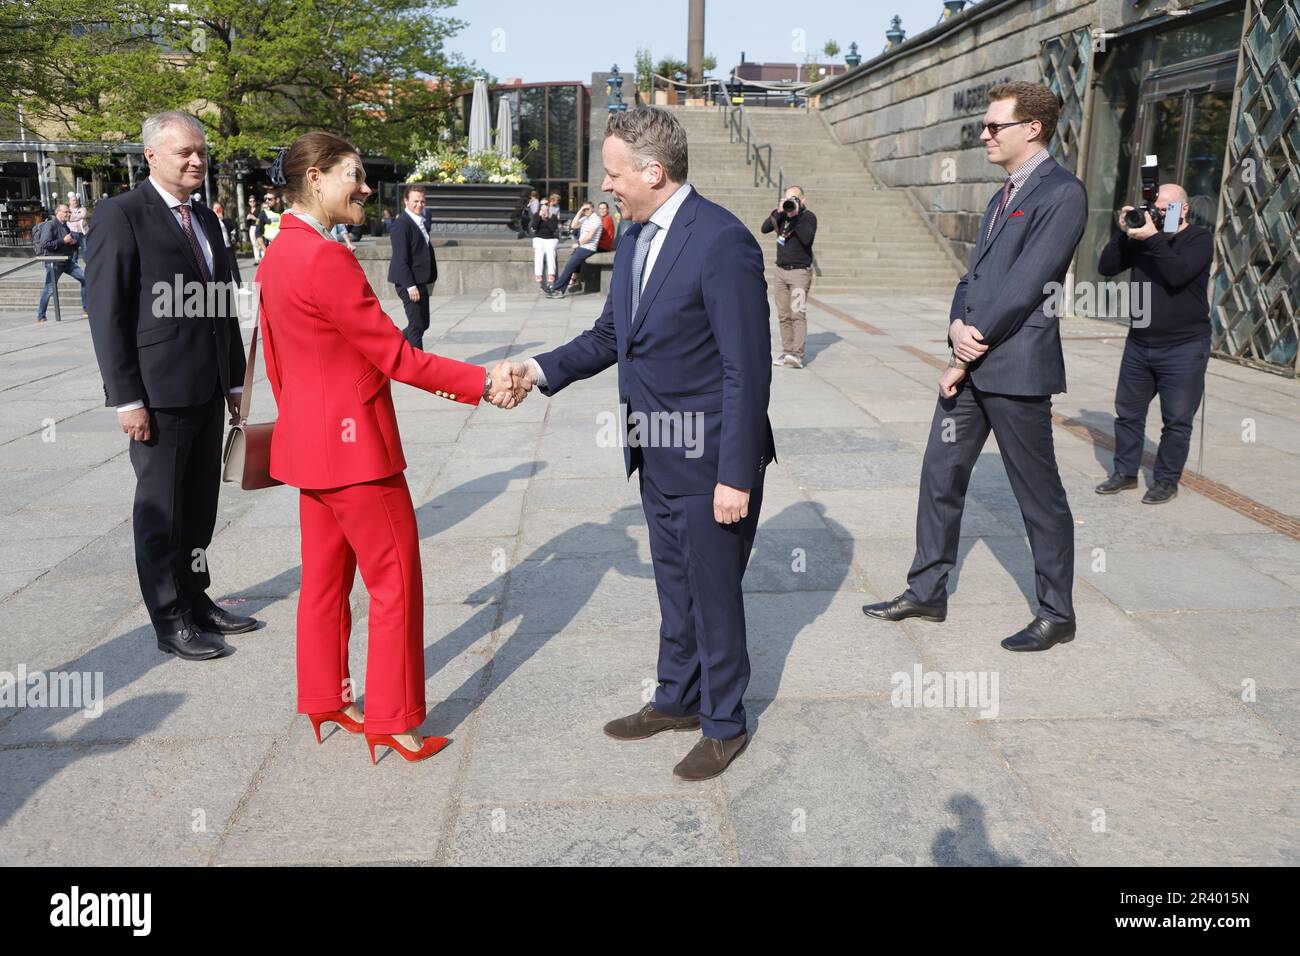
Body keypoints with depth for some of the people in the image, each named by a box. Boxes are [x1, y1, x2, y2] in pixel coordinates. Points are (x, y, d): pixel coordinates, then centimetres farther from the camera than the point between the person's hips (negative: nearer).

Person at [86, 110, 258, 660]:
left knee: (200, 507, 15)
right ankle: (170, 622, 15)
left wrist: (235, 381, 15)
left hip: (208, 391, 7)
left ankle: (195, 599, 28)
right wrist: (127, 398, -16)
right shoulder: (122, 214, -8)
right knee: (161, 511, 4)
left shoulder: (206, 220, 15)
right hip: (158, 393, -7)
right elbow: (106, 311, -12)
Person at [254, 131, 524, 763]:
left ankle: (323, 701, 32)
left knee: (325, 577, 18)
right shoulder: (326, 259, -21)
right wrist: (482, 384, -13)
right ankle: (391, 720, 13)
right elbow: (395, 356, -19)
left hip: (308, 442, 10)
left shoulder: (277, 255, 9)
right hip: (353, 443, -10)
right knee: (395, 582, 2)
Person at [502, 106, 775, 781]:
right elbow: (610, 334, 17)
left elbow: (746, 368, -21)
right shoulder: (635, 238, 8)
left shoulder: (723, 242, -20)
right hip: (656, 456, 8)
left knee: (714, 594, 8)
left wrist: (735, 474, -21)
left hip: (709, 460, -8)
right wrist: (543, 368, 1)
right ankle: (677, 699, 40)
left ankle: (723, 722, 28)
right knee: (674, 586, 21)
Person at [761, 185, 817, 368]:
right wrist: (778, 212, -14)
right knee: (783, 315, 5)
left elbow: (807, 238, -20)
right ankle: (787, 351, 10)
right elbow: (765, 229, -4)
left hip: (800, 272, -6)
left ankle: (797, 354, -19)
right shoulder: (782, 214, 10)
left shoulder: (809, 216, -4)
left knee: (798, 314, -14)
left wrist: (796, 216, -19)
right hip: (781, 271, 6)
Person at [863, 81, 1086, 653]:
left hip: (1016, 368, -9)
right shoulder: (1003, 196, 18)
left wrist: (972, 346, -14)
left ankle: (1057, 614, 19)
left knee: (1040, 497, 4)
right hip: (971, 362, 9)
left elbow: (1024, 285, -18)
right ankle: (926, 592, 25)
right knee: (940, 476, 12)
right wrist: (958, 326, -5)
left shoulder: (1061, 194, -11)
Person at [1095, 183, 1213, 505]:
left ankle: (1166, 481, 11)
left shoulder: (1200, 239, -5)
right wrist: (1123, 233, -9)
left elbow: (1177, 274, -22)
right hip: (1139, 343, 5)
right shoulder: (1142, 235, 8)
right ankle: (1125, 472, 22)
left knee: (1177, 420, 1)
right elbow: (1106, 267, 2)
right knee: (1128, 412, 11)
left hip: (1184, 348, -5)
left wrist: (1153, 238, -24)